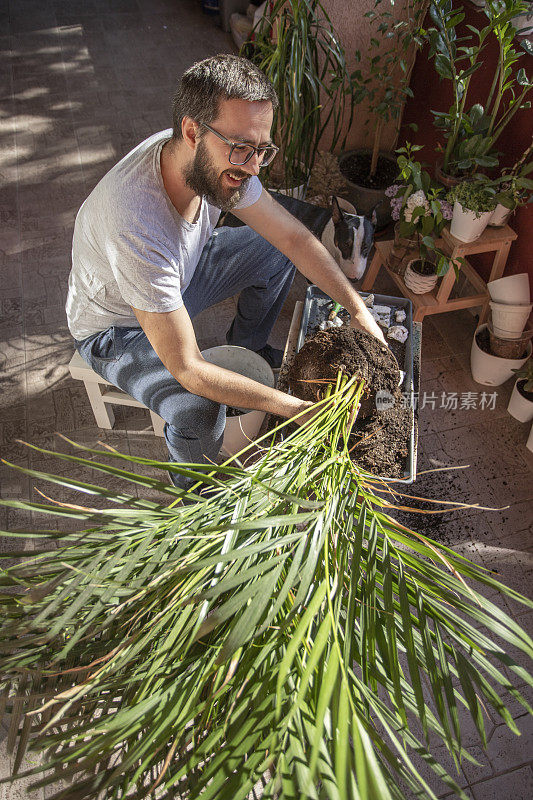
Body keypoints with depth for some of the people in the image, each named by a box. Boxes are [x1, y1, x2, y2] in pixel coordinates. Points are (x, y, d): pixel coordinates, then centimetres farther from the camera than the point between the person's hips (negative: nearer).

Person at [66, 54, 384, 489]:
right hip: (117, 327, -6)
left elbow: (295, 236, -11)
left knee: (276, 252, 1)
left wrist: (359, 309, -16)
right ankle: (194, 486, 6)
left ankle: (246, 348, 27)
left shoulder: (217, 160, -22)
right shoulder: (136, 225, -43)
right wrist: (298, 408, -37)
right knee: (198, 410, -31)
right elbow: (187, 369, -39)